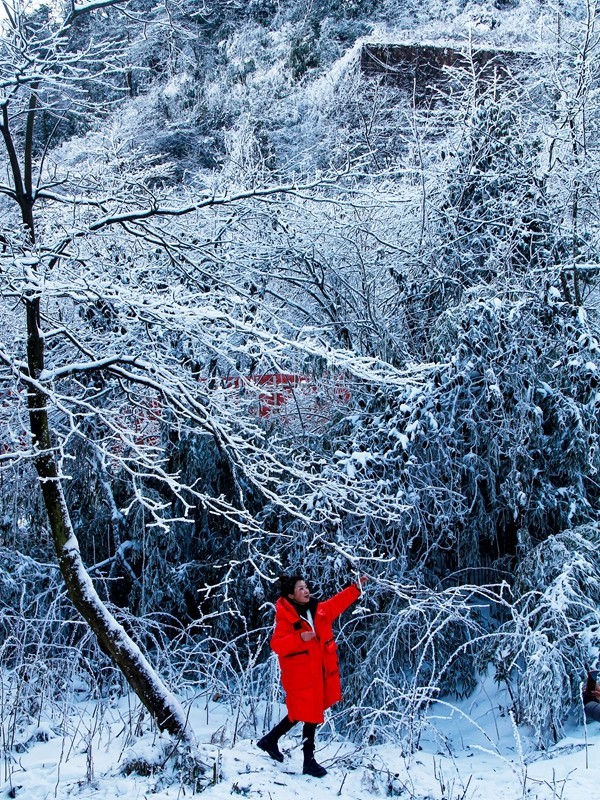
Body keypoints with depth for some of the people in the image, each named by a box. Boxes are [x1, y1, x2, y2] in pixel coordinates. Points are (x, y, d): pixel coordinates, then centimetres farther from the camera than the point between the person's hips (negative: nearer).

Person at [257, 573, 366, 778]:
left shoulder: (319, 609, 6)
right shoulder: (286, 618, -14)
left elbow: (337, 602, 19)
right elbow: (276, 645, -22)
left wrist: (356, 588, 13)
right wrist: (300, 638, -32)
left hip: (320, 672, 8)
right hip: (300, 674, -7)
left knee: (302, 712, 17)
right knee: (310, 714, -1)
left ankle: (270, 740, 34)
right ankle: (309, 762, 14)